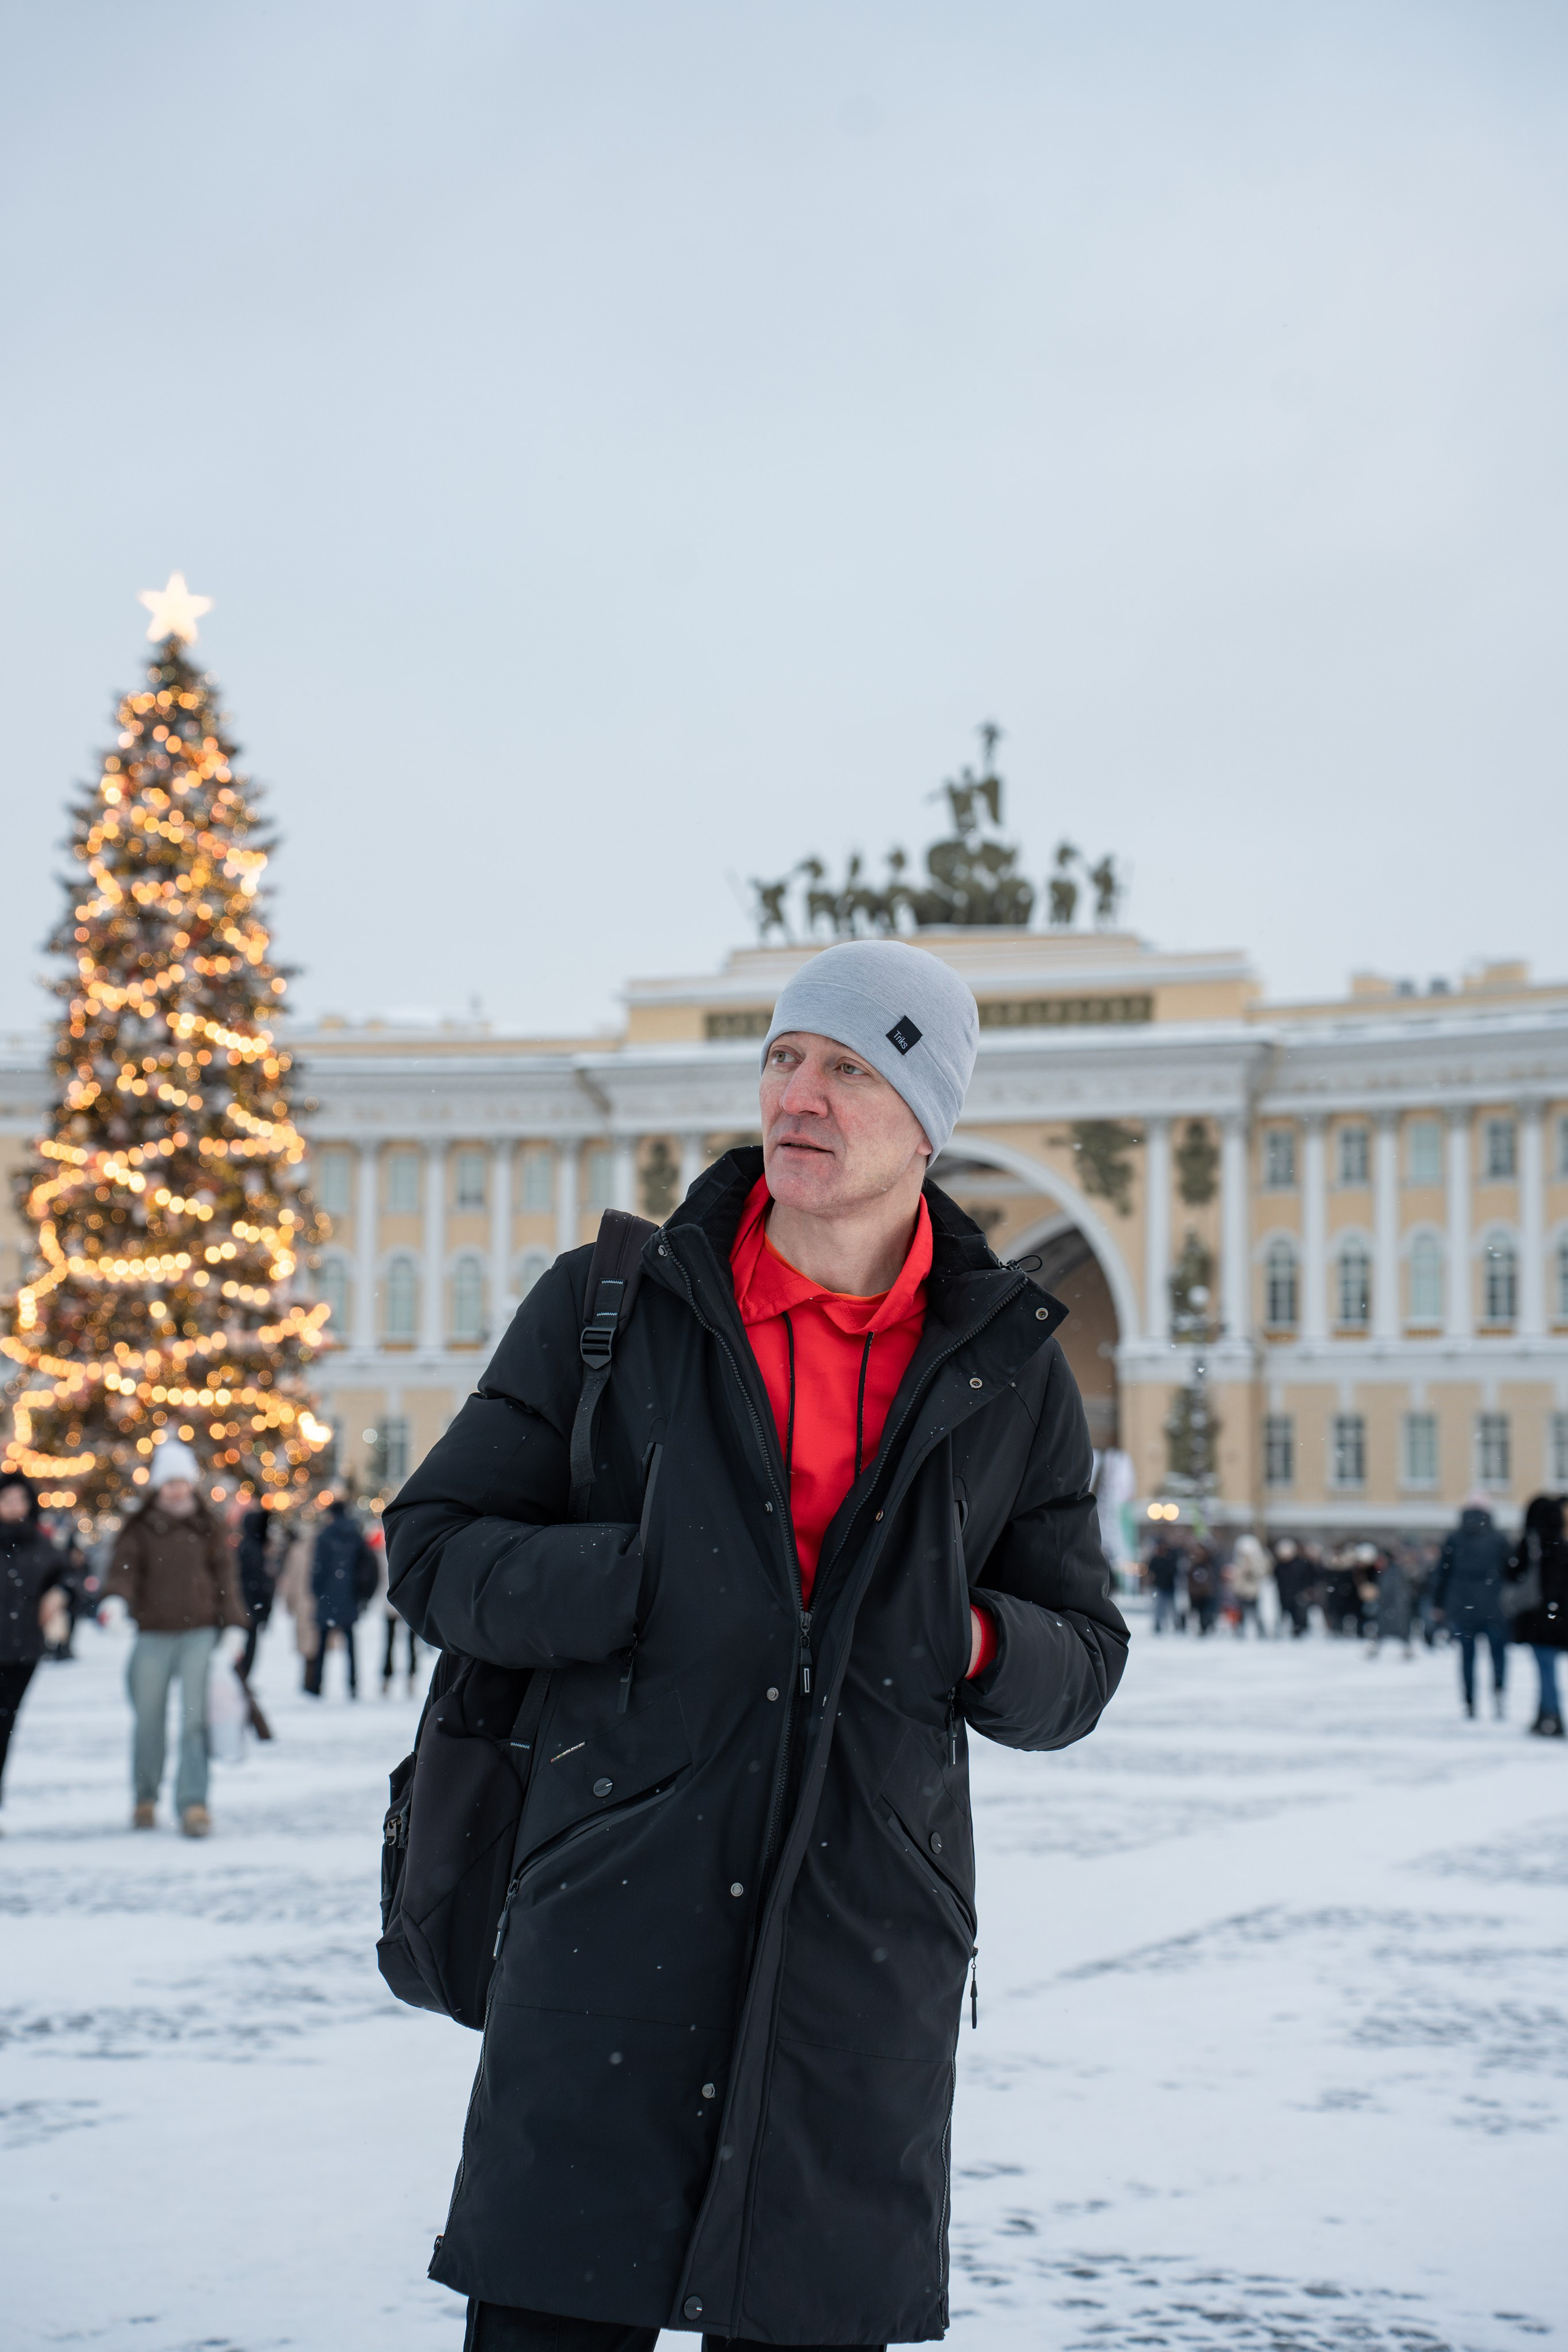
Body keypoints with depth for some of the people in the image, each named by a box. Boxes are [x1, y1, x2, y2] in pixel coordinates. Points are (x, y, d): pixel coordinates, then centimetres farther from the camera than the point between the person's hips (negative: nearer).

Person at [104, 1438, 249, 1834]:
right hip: (153, 1636, 0)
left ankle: (193, 1804, -13)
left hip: (200, 1633, 0)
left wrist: (234, 1626, 3)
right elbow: (125, 1566, -6)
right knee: (149, 1722, 4)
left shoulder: (207, 1529, 10)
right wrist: (115, 1599, -26)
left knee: (195, 1719, -11)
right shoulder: (139, 1529, 7)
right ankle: (145, 1797, 24)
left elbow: (225, 1576, 10)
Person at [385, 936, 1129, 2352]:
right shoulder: (607, 1307, 4)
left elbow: (1084, 1662, 14)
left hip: (870, 1961, 2)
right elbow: (433, 1549, 4)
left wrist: (968, 1638, -9)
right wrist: (645, 1580, -13)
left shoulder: (1009, 1369, 9)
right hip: (611, 1929, -1)